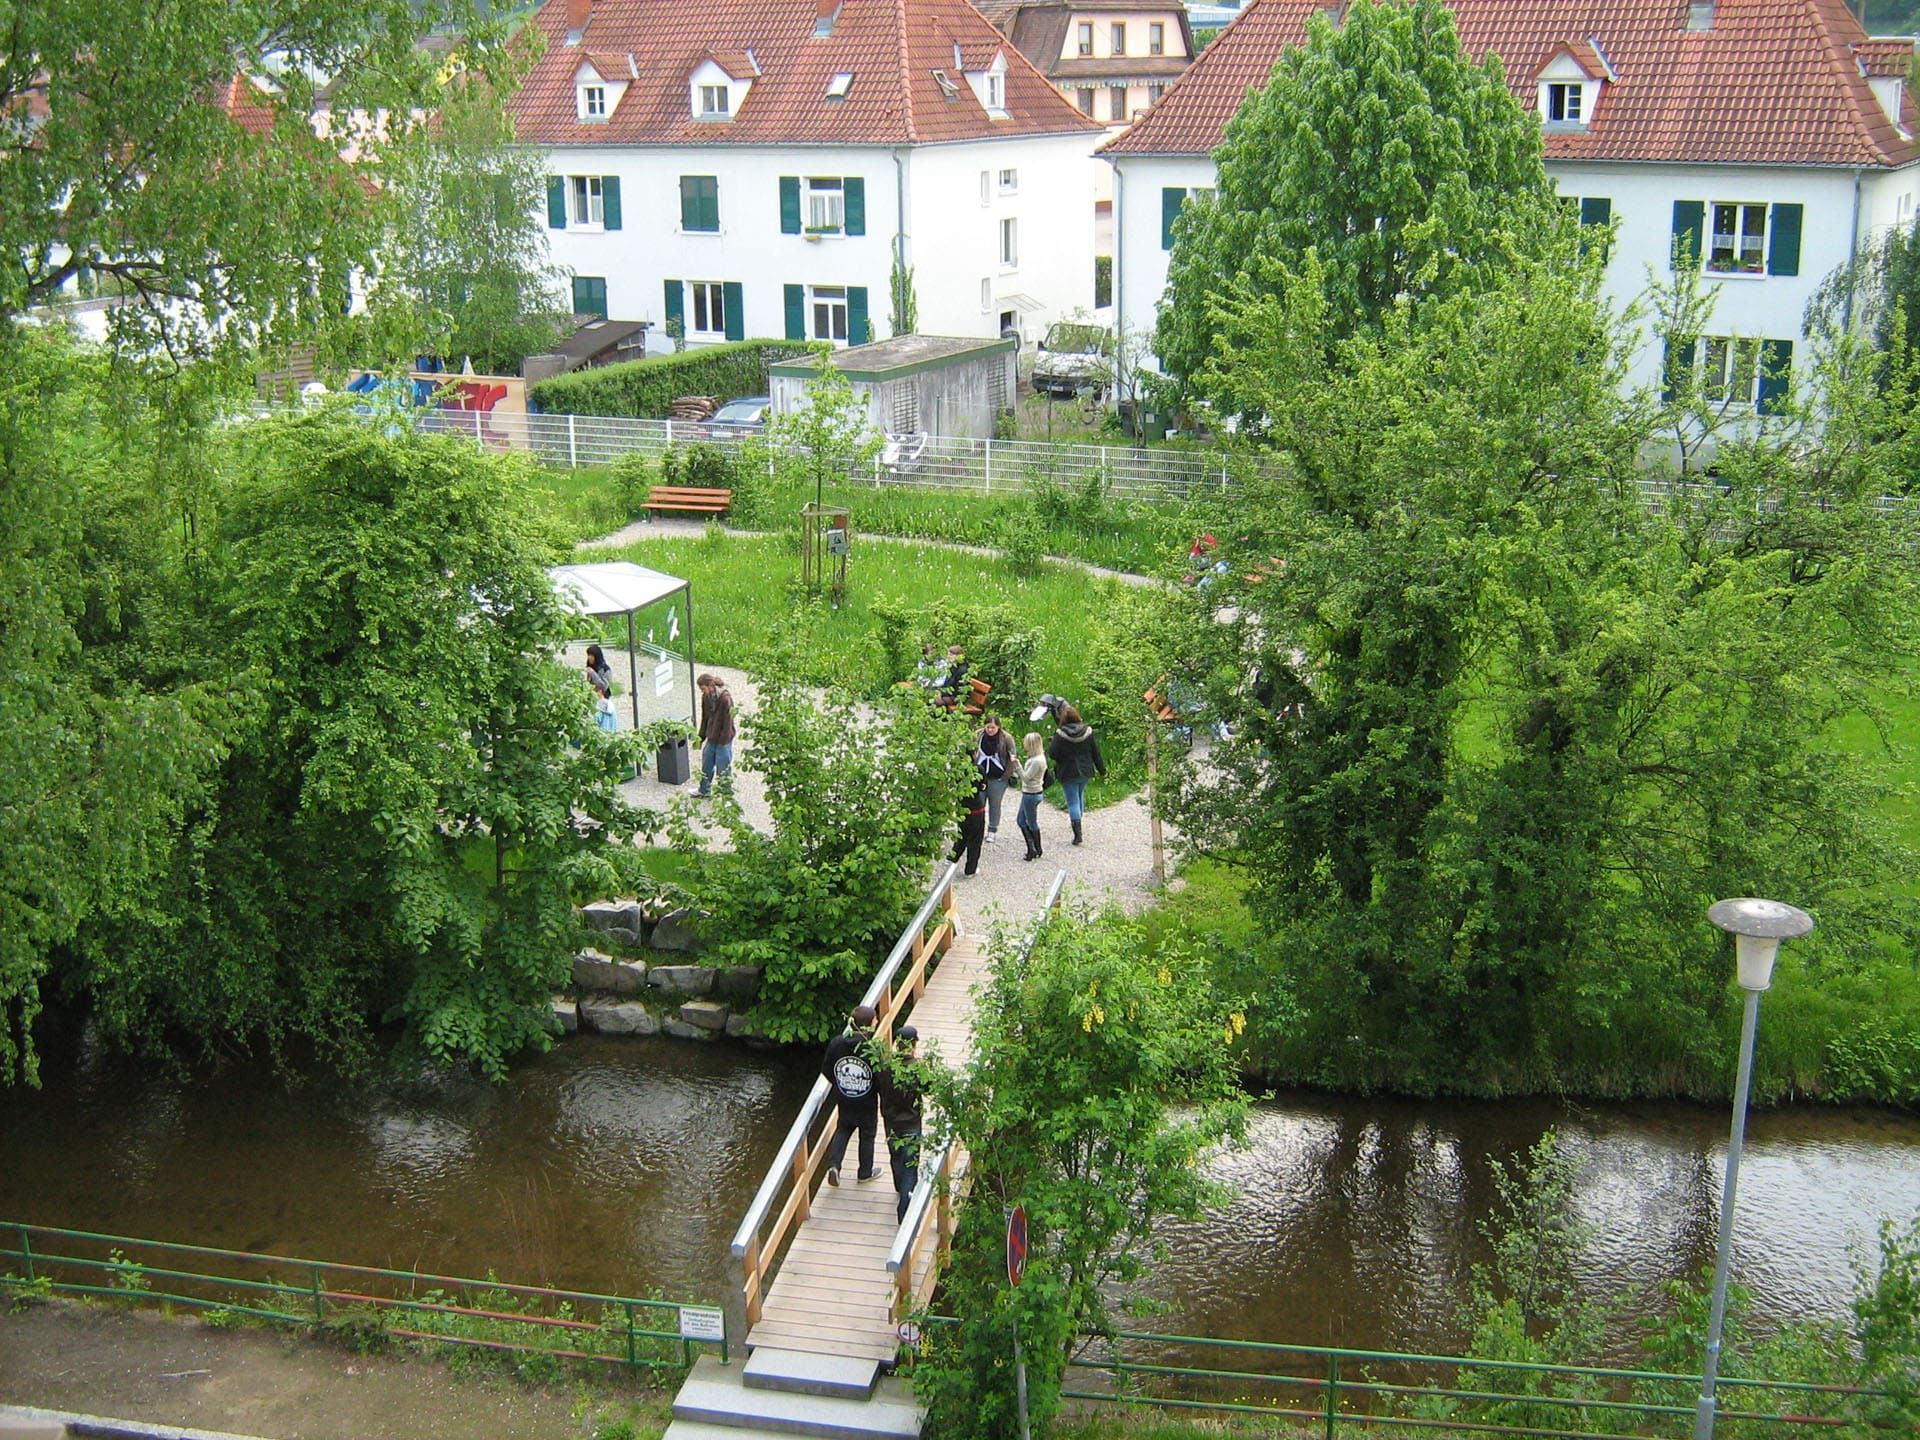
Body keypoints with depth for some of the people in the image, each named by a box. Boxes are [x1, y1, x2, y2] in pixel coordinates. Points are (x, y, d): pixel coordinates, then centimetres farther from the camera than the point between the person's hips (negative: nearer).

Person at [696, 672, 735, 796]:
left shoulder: (725, 698, -23)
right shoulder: (706, 697, -1)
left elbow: (728, 721, -19)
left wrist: (723, 741, -17)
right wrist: (701, 737, 12)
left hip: (723, 740, -8)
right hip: (711, 738, 8)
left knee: (723, 767, 3)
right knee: (706, 764, 21)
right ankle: (704, 790, 41)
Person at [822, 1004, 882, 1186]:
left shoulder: (836, 1043, -12)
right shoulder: (873, 1050, -26)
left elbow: (826, 1069, -1)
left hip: (844, 1100, 3)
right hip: (866, 1102, -3)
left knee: (842, 1130, 23)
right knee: (867, 1135, 17)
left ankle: (833, 1165, 7)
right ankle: (865, 1172, 32)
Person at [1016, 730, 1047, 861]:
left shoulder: (1037, 761, -23)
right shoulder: (1035, 758, 7)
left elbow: (1026, 777, -22)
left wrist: (1017, 764, -24)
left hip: (1031, 795, -10)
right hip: (1028, 793, 10)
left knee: (1032, 823, 4)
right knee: (1021, 820, 16)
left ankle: (1036, 850, 17)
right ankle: (1031, 848, 19)